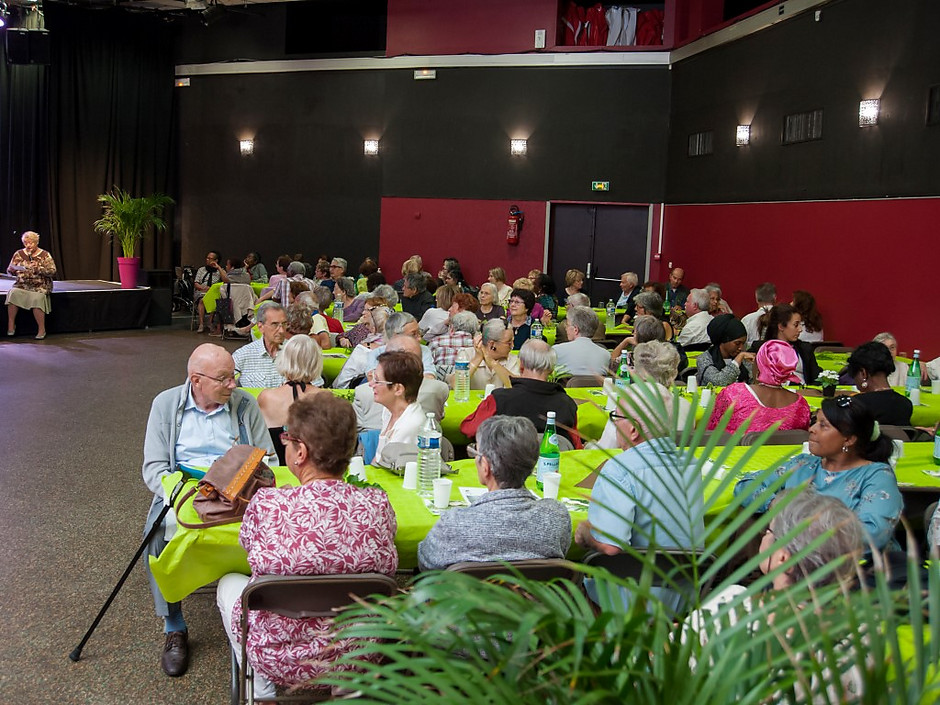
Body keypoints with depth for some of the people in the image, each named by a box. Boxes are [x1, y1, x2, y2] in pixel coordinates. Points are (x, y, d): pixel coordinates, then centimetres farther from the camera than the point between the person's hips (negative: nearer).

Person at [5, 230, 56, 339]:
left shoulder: (45, 255, 1)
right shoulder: (19, 254, 10)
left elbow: (52, 271, -7)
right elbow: (9, 271, 13)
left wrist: (39, 269, -22)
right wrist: (13, 270, -11)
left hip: (40, 286, -3)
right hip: (22, 284, 3)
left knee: (36, 298, -32)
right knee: (13, 293, -27)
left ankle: (42, 329, -23)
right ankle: (11, 324, -16)